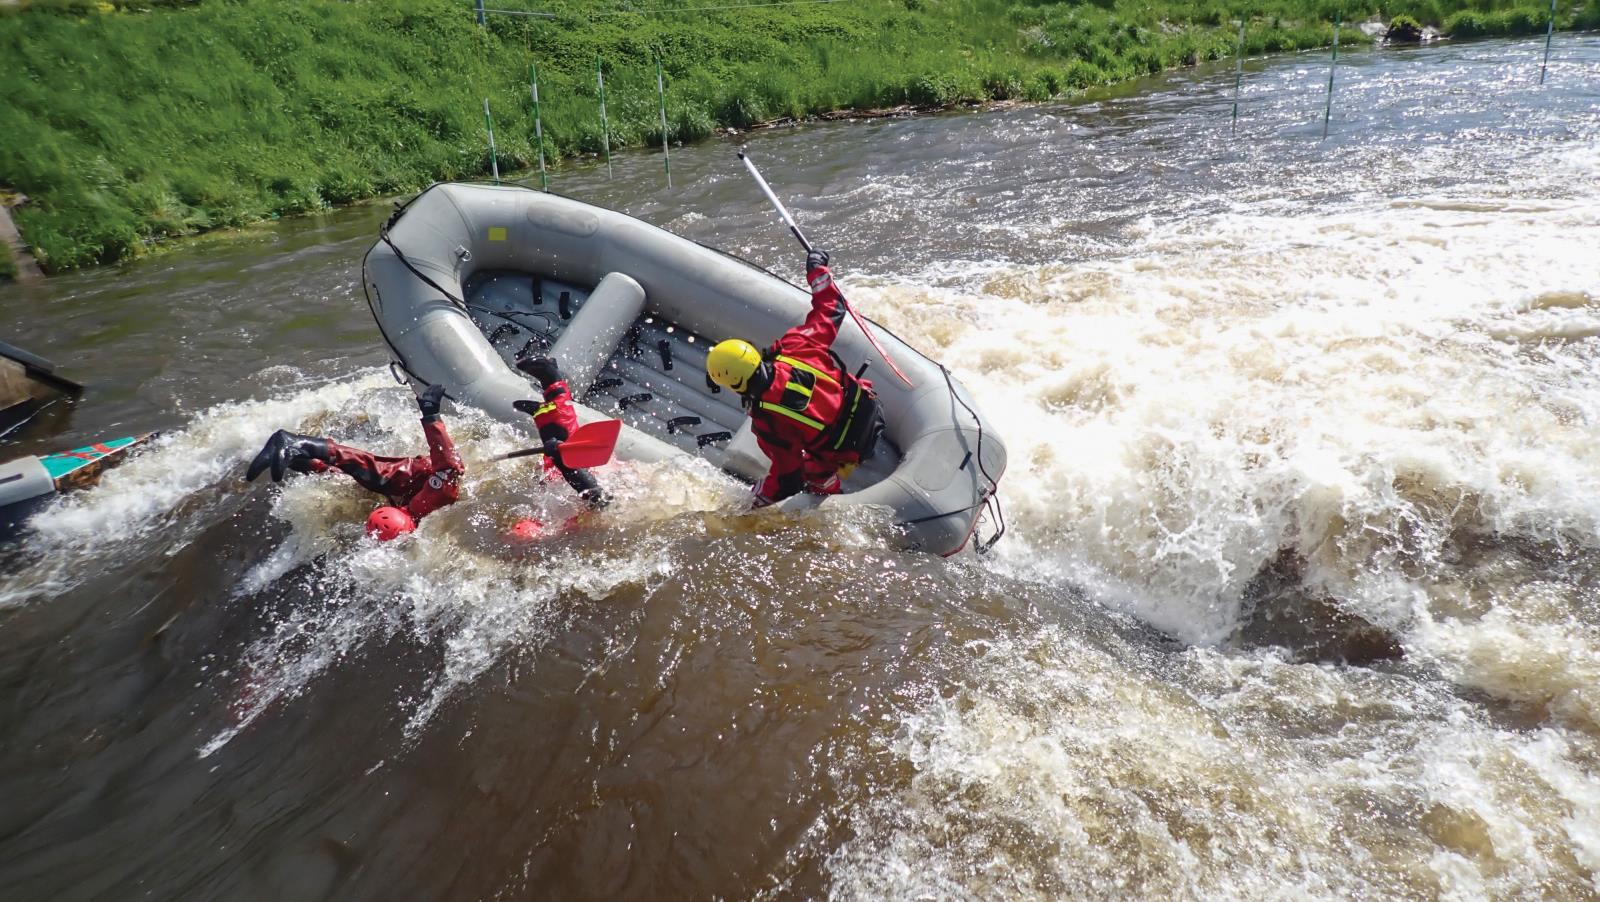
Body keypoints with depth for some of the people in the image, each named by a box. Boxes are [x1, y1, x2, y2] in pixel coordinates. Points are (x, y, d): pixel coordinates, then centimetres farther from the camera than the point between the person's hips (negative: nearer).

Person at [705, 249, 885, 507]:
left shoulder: (766, 421, -31)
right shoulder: (793, 346, -21)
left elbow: (789, 475, -20)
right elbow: (830, 310, -5)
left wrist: (758, 501, -5)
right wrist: (817, 268, 10)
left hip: (846, 450, -6)